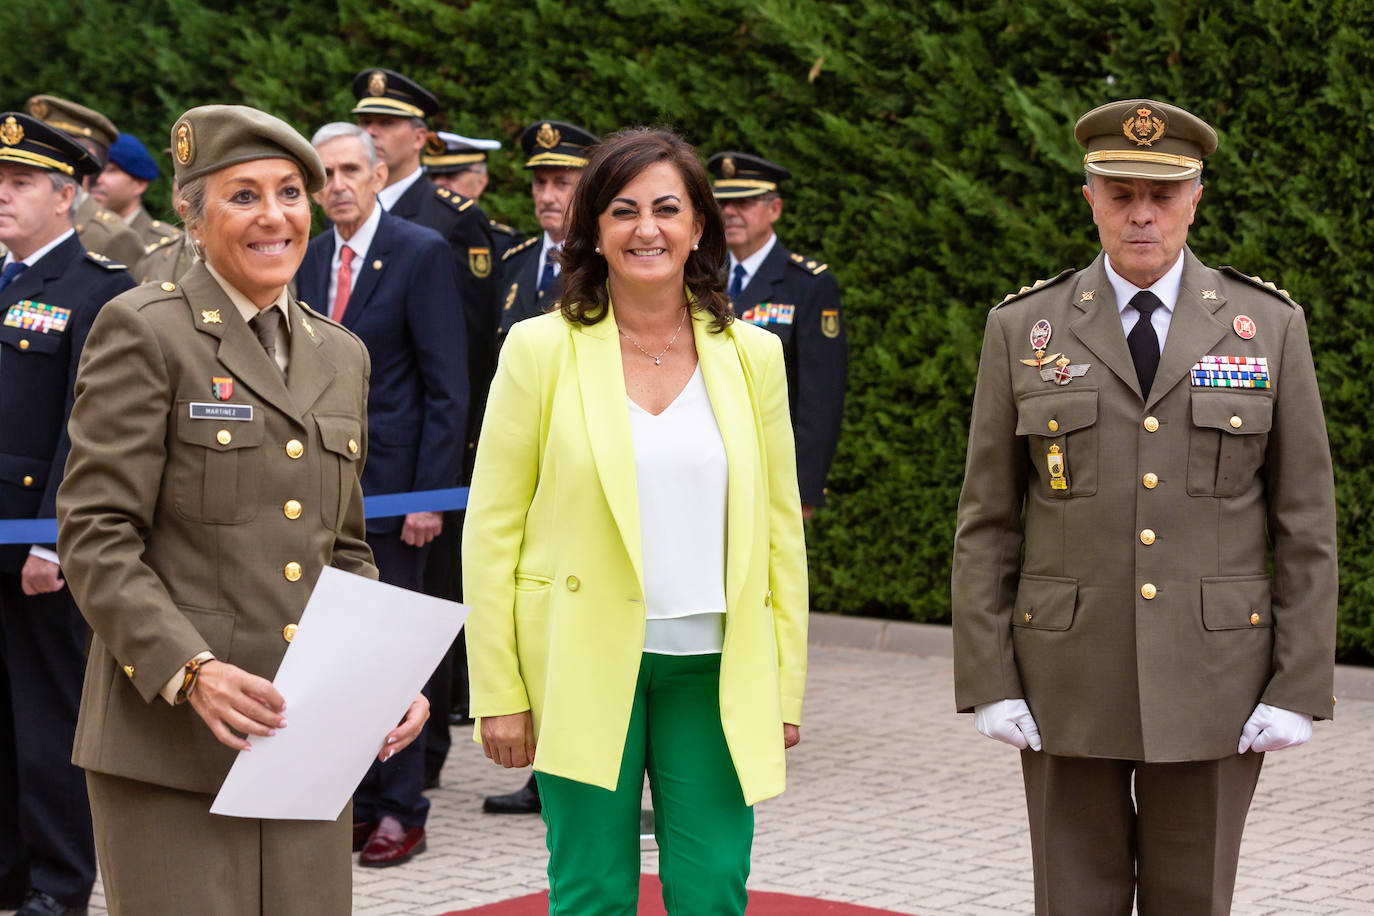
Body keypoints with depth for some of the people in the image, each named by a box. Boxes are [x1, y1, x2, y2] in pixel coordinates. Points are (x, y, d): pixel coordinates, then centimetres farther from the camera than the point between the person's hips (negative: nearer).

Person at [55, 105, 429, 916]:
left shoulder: (342, 356, 17)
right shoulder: (142, 331, -3)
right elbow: (94, 536, -8)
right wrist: (191, 671, -20)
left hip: (307, 743, 6)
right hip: (168, 742, -5)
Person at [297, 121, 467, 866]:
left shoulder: (422, 253, -6)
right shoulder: (308, 260, 11)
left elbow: (447, 386, -9)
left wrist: (430, 494, -14)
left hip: (389, 485, -5)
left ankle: (401, 812, 6)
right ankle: (358, 802, 15)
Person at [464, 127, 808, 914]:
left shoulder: (752, 355, 6)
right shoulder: (542, 350, -2)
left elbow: (780, 531, 10)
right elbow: (491, 531, -1)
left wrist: (787, 687, 7)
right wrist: (498, 693, -4)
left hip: (715, 669, 2)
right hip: (584, 666, -2)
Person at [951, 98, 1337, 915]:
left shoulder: (1270, 327, 1)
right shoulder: (1023, 331, 2)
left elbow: (1307, 525, 0)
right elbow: (988, 523, 3)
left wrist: (1299, 688, -6)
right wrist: (989, 684, -3)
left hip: (1212, 686, 0)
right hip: (1068, 686, 0)